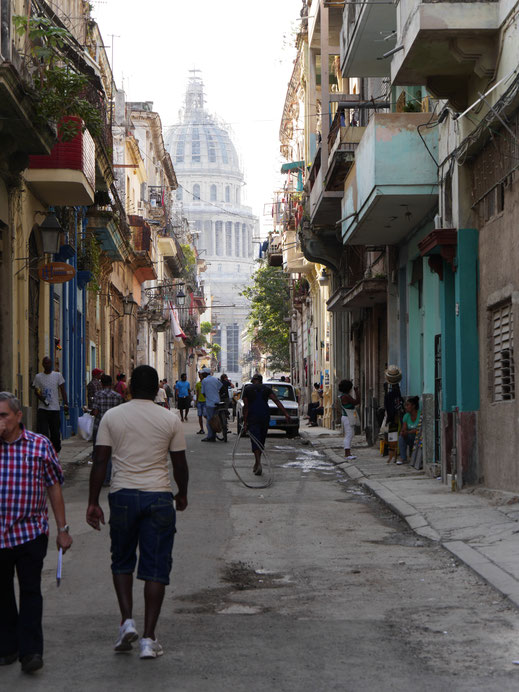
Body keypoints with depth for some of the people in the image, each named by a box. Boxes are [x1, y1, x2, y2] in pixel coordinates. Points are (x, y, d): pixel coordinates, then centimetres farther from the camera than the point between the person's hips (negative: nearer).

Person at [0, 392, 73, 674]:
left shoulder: (39, 445, 0)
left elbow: (54, 487, 5)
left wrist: (62, 529, 6)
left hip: (31, 532, -1)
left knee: (30, 591, -2)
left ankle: (30, 651, 1)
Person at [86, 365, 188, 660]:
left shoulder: (112, 417, 0)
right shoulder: (170, 419, 0)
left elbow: (100, 462, -2)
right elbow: (180, 463, 5)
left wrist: (93, 502, 3)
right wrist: (182, 494, 22)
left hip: (123, 495, 1)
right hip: (159, 497, -1)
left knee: (122, 561, 19)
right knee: (156, 568, 3)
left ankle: (127, 621, 4)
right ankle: (149, 638, 2)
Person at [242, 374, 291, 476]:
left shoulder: (247, 389, 3)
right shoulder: (266, 389, 8)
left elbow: (246, 406, -4)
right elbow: (277, 401, -4)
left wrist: (245, 423, -4)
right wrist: (286, 414, -9)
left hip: (252, 418, -3)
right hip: (265, 417, 3)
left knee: (255, 440, -7)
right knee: (261, 440, 16)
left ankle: (258, 463, -26)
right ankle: (257, 464, 24)